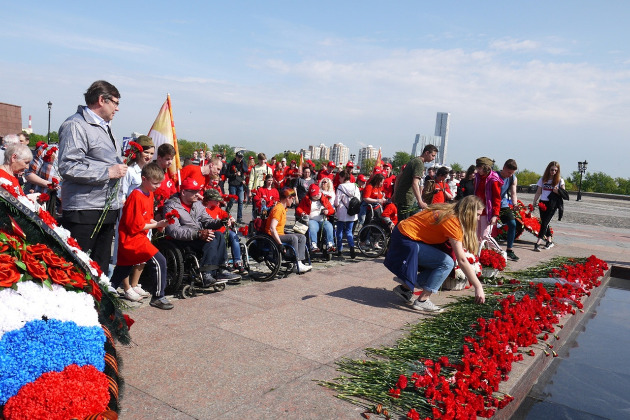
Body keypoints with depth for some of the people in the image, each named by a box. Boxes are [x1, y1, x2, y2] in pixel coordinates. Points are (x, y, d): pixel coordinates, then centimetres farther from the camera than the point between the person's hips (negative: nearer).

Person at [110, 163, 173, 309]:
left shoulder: (149, 194, 10)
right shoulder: (136, 197, -20)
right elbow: (136, 226, -20)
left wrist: (157, 223, 0)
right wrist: (156, 225, -16)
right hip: (132, 238, -10)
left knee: (124, 267, 20)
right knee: (159, 261, -15)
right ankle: (158, 297, -5)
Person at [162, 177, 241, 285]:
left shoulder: (197, 204, 16)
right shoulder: (171, 206, -9)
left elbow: (207, 221, 14)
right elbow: (174, 231, -21)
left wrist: (221, 223, -9)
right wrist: (198, 234, -31)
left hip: (199, 237, 7)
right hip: (182, 241, -7)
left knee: (219, 237, -20)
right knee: (211, 240, -28)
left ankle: (220, 270, -24)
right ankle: (207, 275, -33)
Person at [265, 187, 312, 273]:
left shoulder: (283, 208, 14)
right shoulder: (278, 209, -18)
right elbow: (272, 228, -29)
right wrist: (280, 244, -32)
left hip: (280, 235, 10)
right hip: (272, 237, -10)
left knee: (302, 237, 0)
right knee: (293, 238, -30)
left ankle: (299, 263, -10)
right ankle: (297, 265, -24)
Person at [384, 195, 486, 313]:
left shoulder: (450, 211, 6)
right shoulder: (453, 221, -21)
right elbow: (462, 260, -22)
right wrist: (478, 287, -19)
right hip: (405, 240, -10)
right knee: (446, 263, -14)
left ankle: (406, 287, 15)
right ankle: (422, 301, -7)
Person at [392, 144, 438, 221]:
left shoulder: (414, 160, 17)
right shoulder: (420, 163, -14)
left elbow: (398, 178, 20)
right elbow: (415, 184, -26)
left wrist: (395, 194, 23)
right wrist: (420, 202, -31)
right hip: (406, 199, -10)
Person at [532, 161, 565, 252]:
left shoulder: (559, 180, 2)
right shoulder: (543, 179, 10)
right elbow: (538, 192, 14)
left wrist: (557, 191, -23)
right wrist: (534, 202, 6)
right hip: (542, 203, 4)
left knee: (545, 223, -11)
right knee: (544, 223, 7)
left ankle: (538, 243, -16)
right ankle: (550, 241, 21)